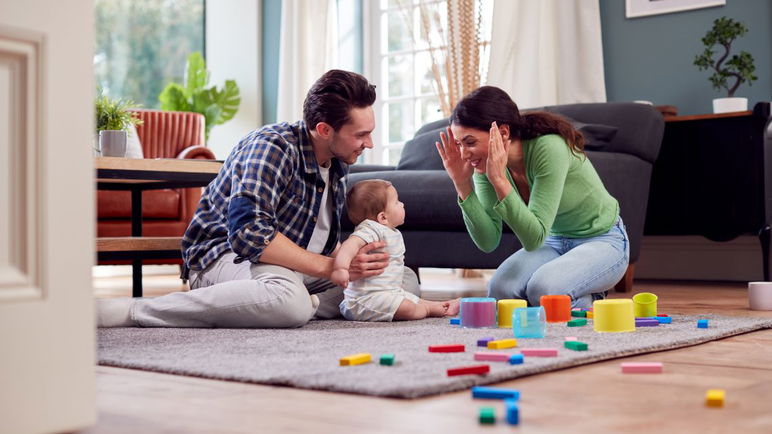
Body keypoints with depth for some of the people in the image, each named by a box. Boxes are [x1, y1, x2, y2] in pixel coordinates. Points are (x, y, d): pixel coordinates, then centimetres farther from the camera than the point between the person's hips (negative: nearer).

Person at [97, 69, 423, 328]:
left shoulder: (338, 163, 6)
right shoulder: (272, 147, -21)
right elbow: (249, 233, -33)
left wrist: (350, 260, -6)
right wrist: (330, 267, -29)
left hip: (298, 265, 8)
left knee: (406, 280, 3)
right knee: (288, 300, -44)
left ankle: (306, 303, -15)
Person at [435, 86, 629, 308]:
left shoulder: (550, 149, -31)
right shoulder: (487, 162, -12)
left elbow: (534, 239, -34)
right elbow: (488, 242, -15)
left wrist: (499, 180, -41)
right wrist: (462, 184, -26)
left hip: (601, 241, -6)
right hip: (554, 242, 6)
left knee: (543, 289, -32)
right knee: (500, 288, -21)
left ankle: (589, 303, 2)